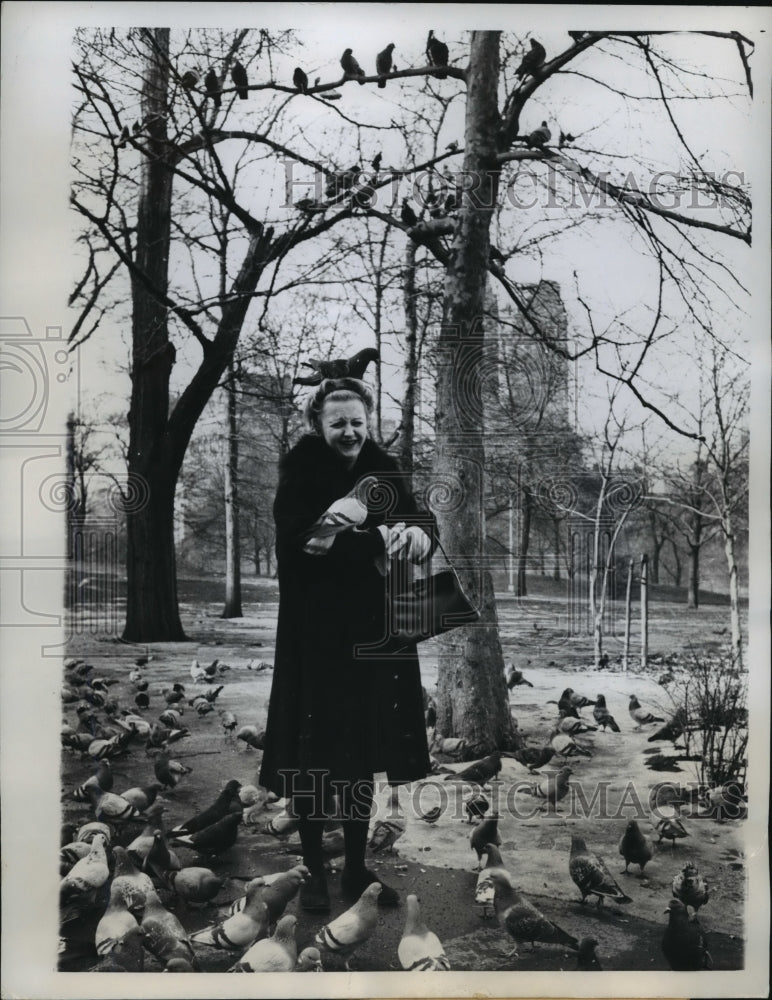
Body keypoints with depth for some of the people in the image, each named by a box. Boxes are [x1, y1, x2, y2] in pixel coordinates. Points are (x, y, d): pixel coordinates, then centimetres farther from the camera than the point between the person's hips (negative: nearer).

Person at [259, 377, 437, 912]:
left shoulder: (383, 468, 7)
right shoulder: (300, 472, -5)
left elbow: (423, 521, -4)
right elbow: (303, 539, -19)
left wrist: (417, 534, -28)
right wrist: (377, 539, -28)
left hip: (372, 632, 4)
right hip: (316, 631, -4)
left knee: (365, 751, 11)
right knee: (314, 756, 3)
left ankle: (357, 867, 26)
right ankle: (314, 871, 20)